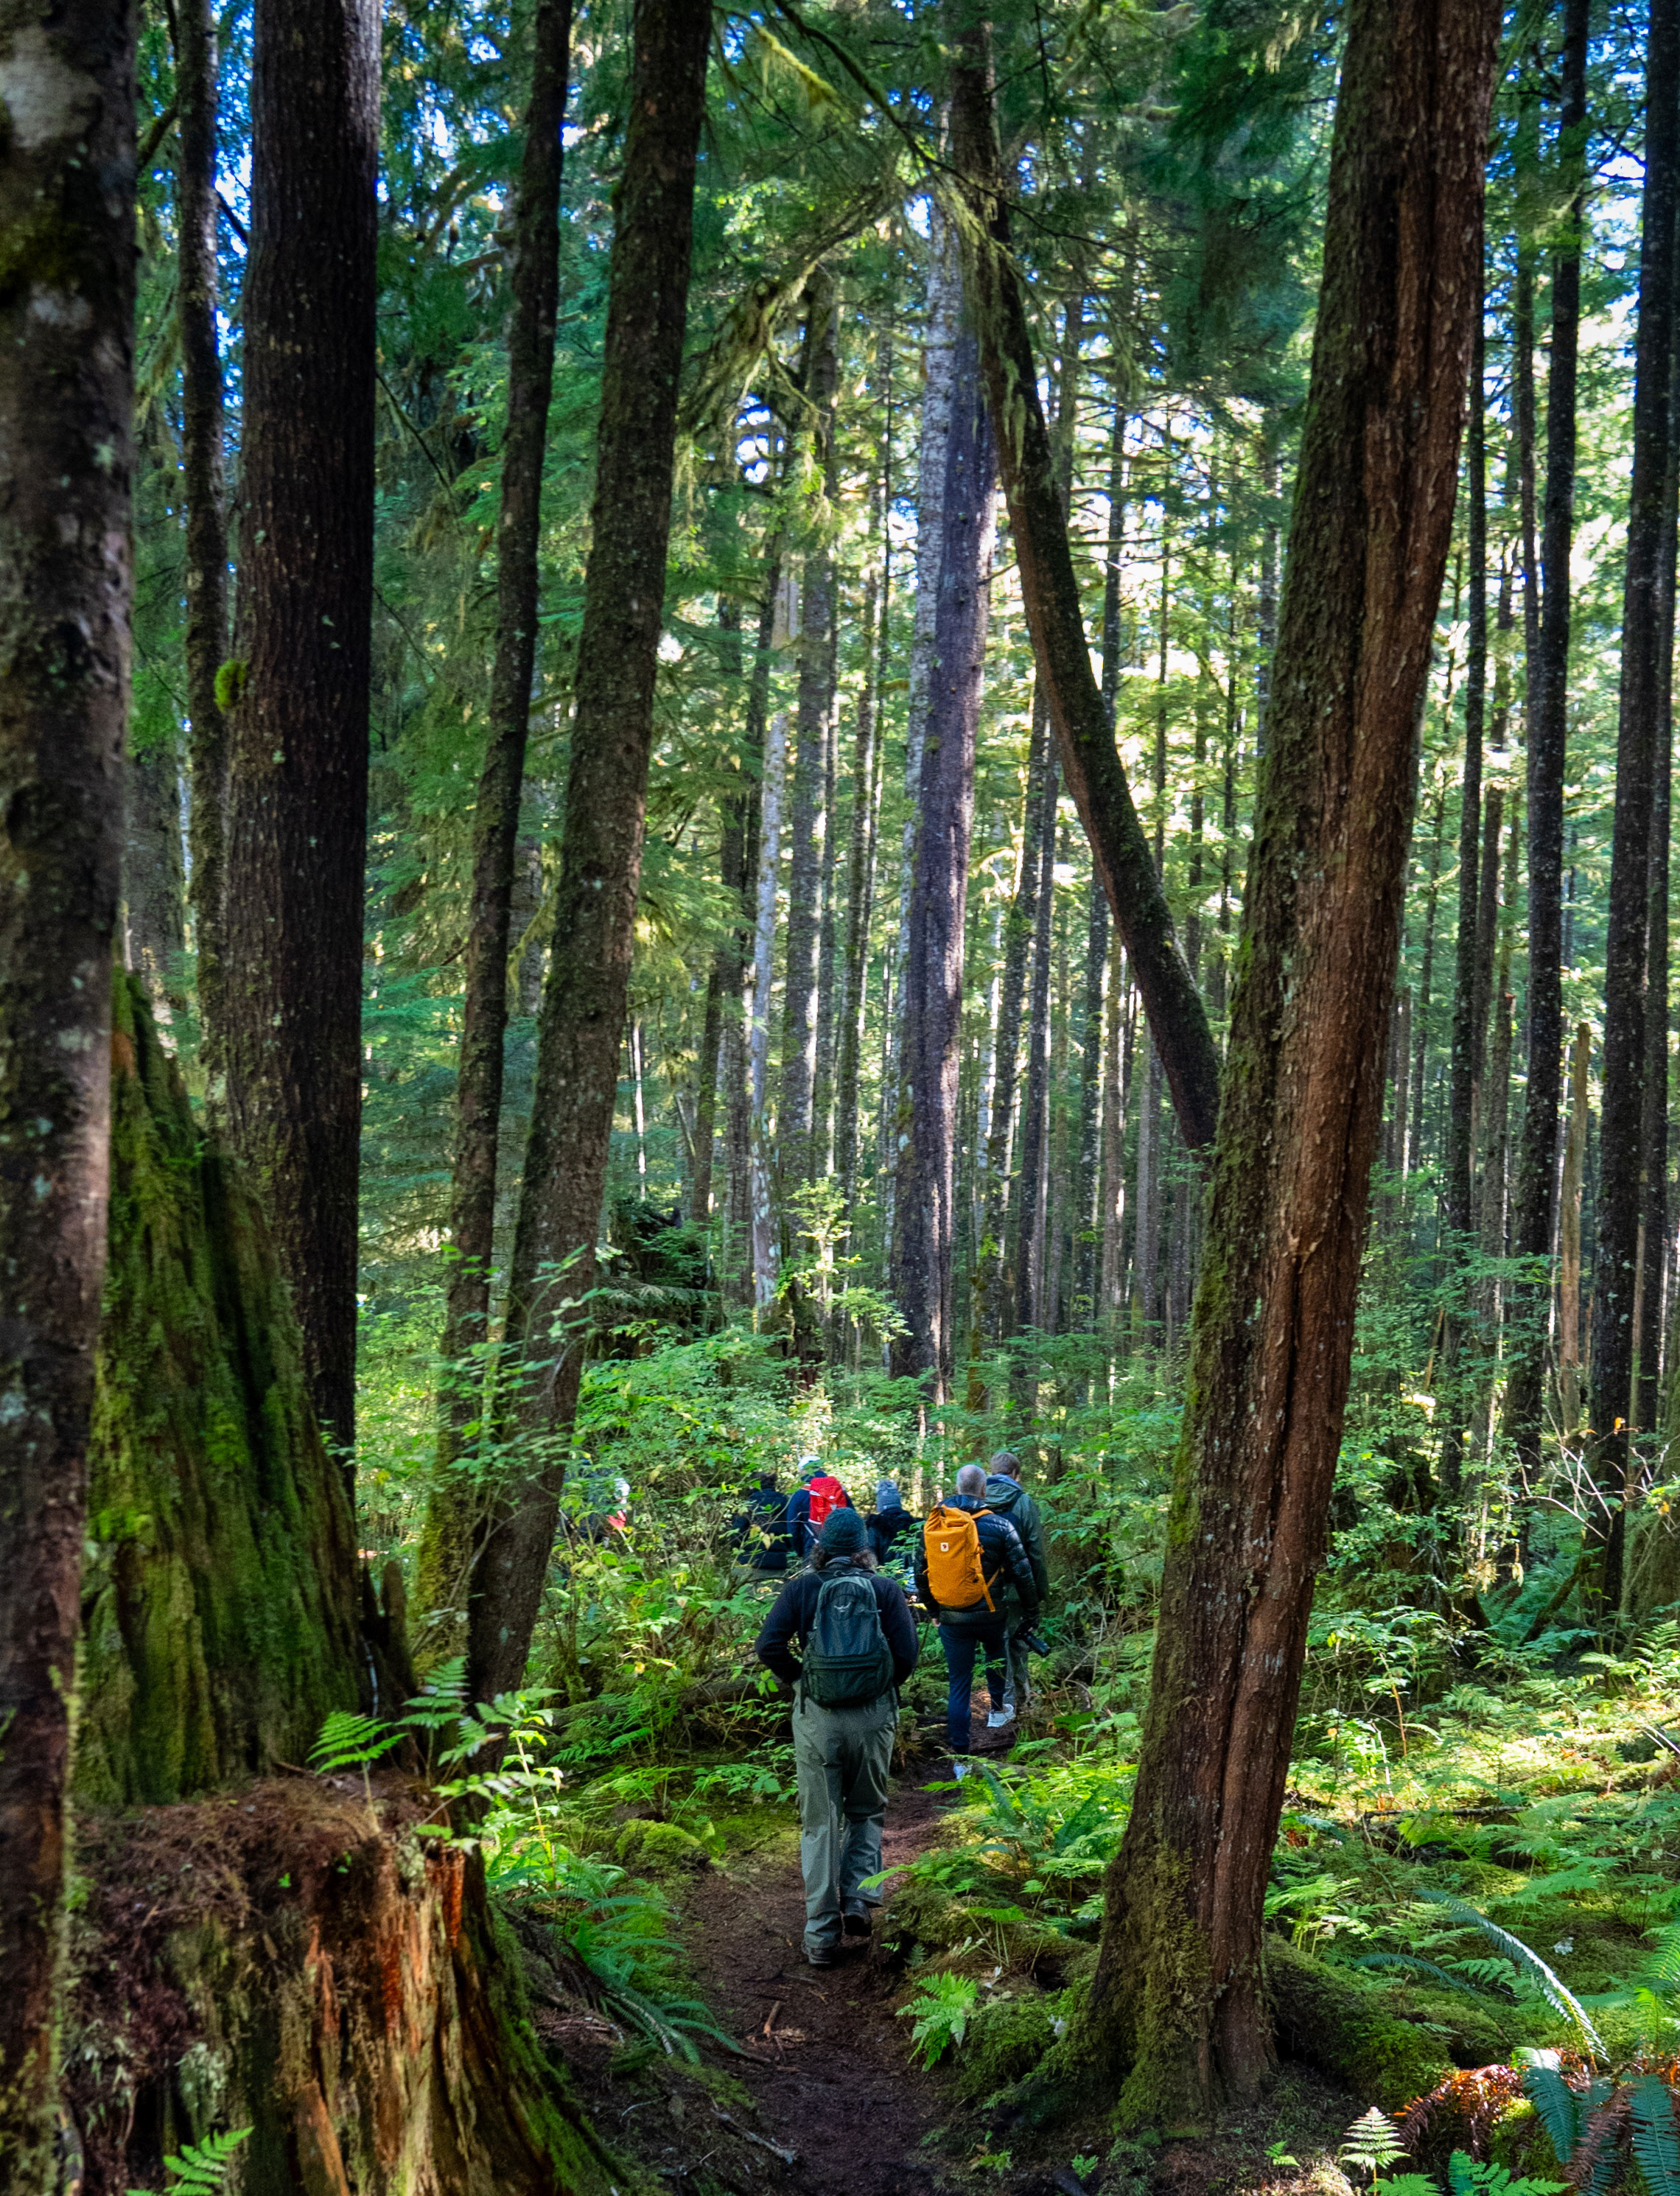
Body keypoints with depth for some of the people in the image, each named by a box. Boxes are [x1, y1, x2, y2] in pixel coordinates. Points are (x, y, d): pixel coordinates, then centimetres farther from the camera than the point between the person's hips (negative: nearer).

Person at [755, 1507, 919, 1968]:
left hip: (816, 1718, 0)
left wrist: (797, 1679, 8)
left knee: (819, 1824, 9)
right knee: (867, 1812, 22)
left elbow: (769, 1646, -9)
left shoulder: (802, 1588, 0)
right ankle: (858, 1896, 3)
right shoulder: (886, 1590, 1)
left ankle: (821, 1935, 10)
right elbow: (908, 1652, -6)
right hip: (874, 1717, 1)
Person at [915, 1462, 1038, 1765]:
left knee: (958, 1684, 7)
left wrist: (933, 1609, 23)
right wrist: (1031, 1614, 6)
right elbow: (1022, 1574, -7)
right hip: (990, 1615, -2)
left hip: (951, 1618, 2)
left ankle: (960, 1758, 7)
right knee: (996, 1661, 29)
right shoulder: (999, 1526, -12)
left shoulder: (932, 1525, -1)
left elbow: (921, 1573, 9)